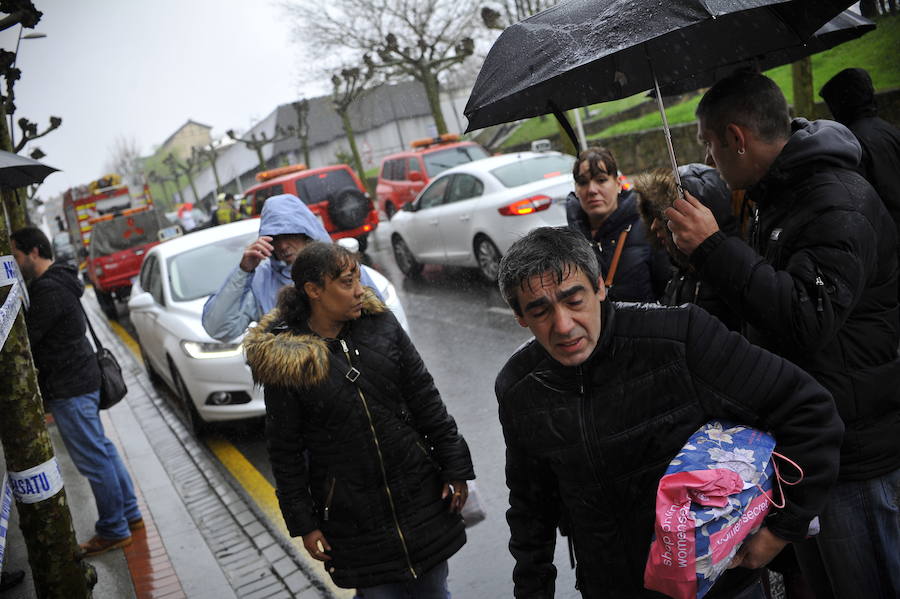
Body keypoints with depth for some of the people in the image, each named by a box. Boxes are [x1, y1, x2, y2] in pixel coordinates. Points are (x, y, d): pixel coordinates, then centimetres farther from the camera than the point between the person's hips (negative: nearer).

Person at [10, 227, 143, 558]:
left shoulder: (49, 291, -20)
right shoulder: (58, 283, 13)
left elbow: (23, 339, -19)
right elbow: (28, 328, 18)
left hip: (70, 388, -11)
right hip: (83, 379, 11)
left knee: (93, 459, -1)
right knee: (101, 450, 18)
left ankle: (113, 530, 9)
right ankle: (129, 514, 28)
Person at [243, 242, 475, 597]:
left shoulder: (382, 324, -3)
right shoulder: (283, 361, -12)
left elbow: (426, 402, 2)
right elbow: (285, 453, -4)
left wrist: (455, 468, 3)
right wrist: (304, 524, -2)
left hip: (421, 497, 3)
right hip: (351, 518, -3)